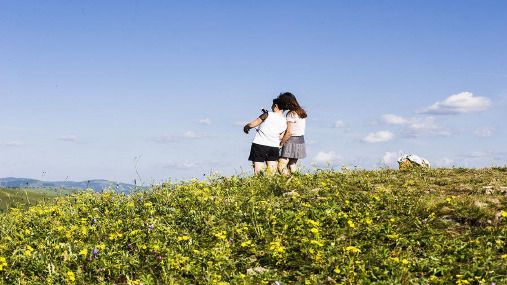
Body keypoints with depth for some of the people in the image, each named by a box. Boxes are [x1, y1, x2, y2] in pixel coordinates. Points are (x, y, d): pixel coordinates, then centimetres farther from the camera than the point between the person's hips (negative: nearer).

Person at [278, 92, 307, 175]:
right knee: (292, 165, 17)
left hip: (291, 141, -9)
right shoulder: (302, 112, 9)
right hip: (301, 141, 9)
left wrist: (281, 144, -9)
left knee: (281, 167, -8)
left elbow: (289, 133, -19)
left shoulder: (291, 114, -16)